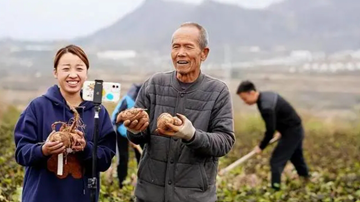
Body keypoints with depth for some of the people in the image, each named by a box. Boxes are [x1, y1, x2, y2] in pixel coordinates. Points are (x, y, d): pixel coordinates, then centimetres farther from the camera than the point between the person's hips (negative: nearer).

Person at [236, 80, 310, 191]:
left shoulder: (266, 107, -29)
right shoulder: (266, 95, 1)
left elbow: (270, 131, -25)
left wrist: (261, 147, -11)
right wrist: (281, 130, 19)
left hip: (291, 132, -10)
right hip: (296, 129, 10)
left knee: (276, 161, -7)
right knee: (297, 160, 25)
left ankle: (275, 189, -4)